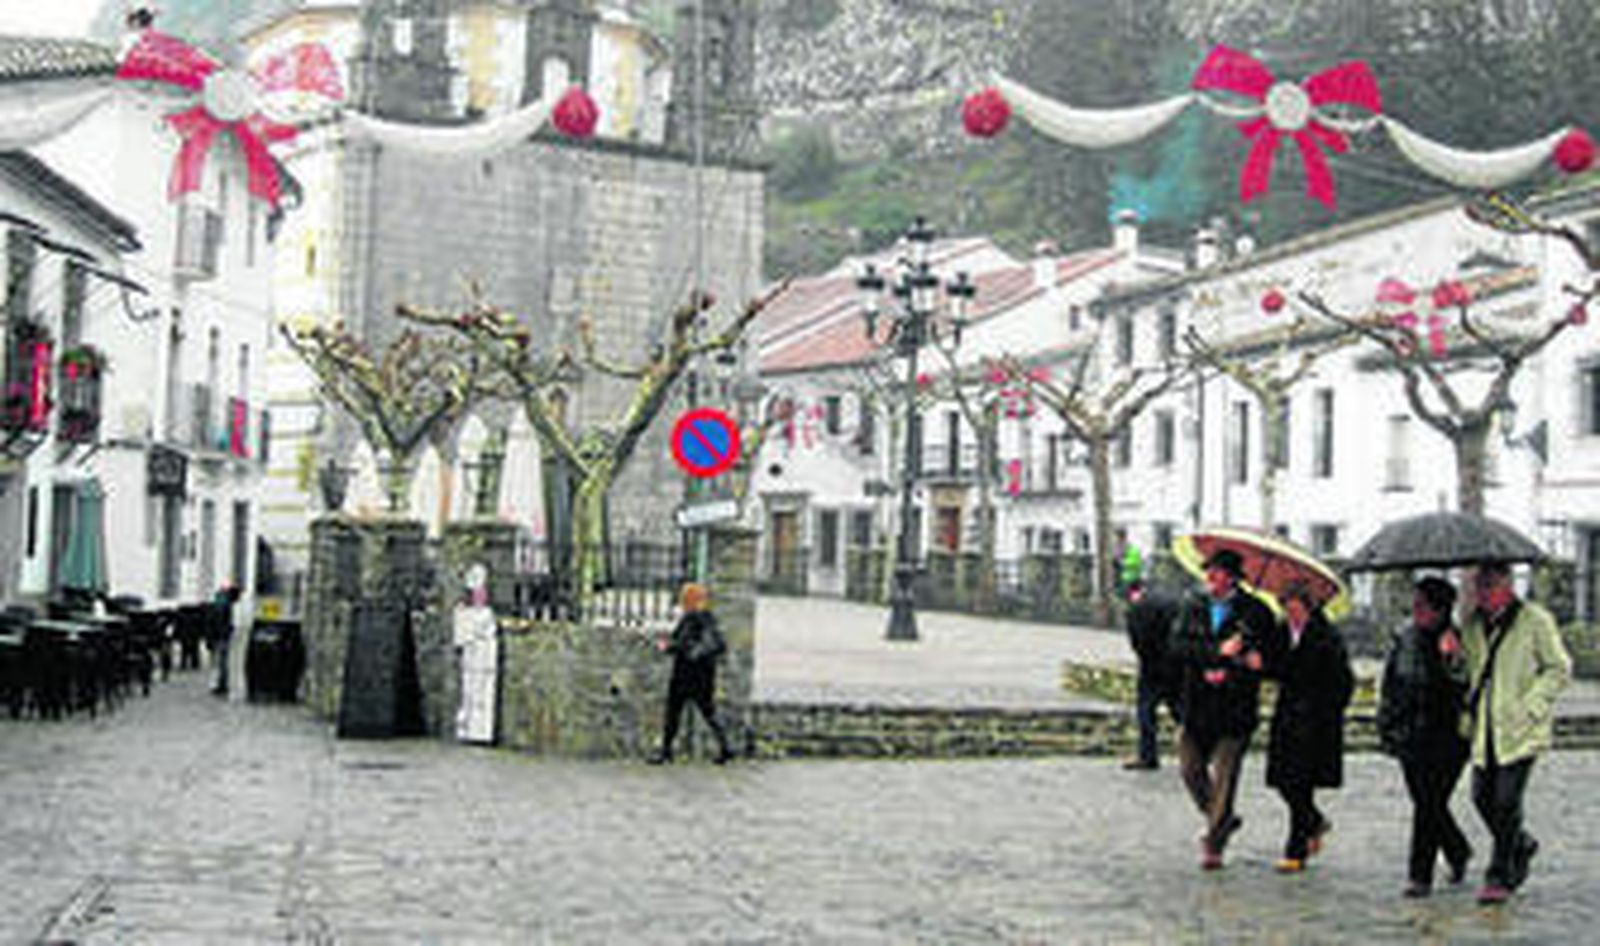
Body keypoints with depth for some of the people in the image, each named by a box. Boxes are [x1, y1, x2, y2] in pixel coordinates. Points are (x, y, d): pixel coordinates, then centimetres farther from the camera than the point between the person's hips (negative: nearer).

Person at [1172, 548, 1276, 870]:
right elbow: (1180, 644, -5)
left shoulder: (1254, 611, -3)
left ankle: (1213, 843, 7)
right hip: (1197, 706, 4)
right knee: (1190, 768, 7)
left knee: (1224, 774, -3)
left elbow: (1260, 659, -6)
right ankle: (1220, 819, 31)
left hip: (1236, 707, -4)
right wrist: (1218, 652, -17)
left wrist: (1224, 674, -17)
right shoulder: (1194, 606, 8)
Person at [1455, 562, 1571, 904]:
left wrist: (1529, 706, -12)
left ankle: (1499, 877, 2)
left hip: (1521, 727, -5)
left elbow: (1559, 669, -3)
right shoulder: (1473, 624, 10)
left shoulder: (1534, 620, -6)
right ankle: (1521, 845, 32)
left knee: (1506, 800, -8)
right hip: (1486, 728, 5)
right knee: (1482, 796, 4)